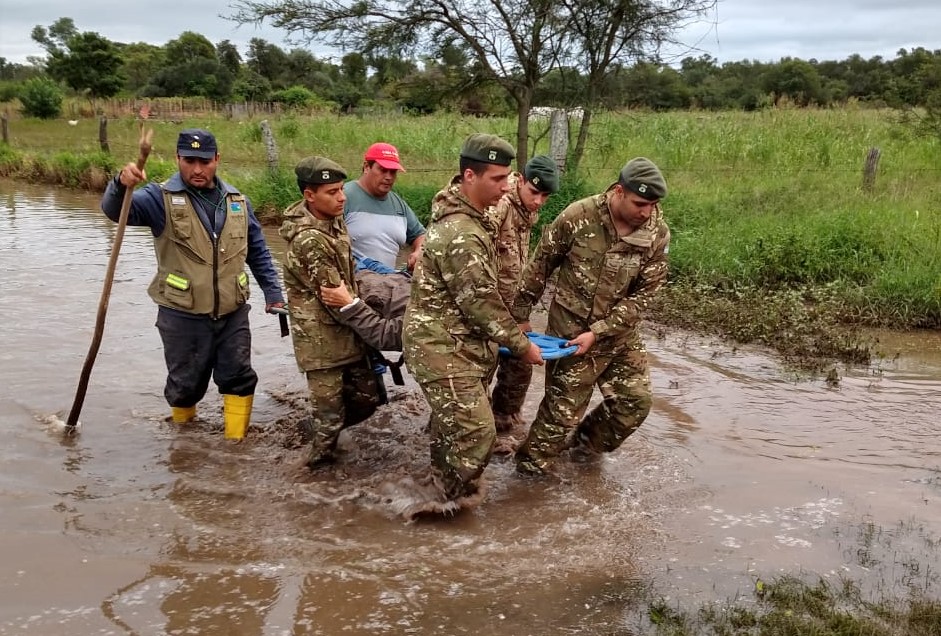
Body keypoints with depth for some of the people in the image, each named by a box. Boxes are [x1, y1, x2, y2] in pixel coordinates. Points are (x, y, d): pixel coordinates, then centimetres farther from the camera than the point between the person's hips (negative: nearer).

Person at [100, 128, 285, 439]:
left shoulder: (237, 200, 6)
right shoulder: (162, 197, -7)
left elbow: (258, 251, 14)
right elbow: (115, 210, -23)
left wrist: (273, 293, 11)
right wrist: (121, 185, -45)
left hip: (233, 312, 3)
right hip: (182, 315, -3)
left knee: (239, 378, 8)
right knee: (186, 384, 11)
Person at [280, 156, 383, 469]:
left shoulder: (334, 219, 3)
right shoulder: (309, 240, -25)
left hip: (345, 329, 9)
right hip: (322, 337, -9)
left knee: (366, 398, 16)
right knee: (329, 410, 2)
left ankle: (321, 430, 38)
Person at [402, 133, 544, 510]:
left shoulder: (463, 215, 8)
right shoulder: (462, 235, -26)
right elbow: (481, 302, -21)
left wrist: (511, 333, 17)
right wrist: (521, 345, -10)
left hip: (456, 341, 10)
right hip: (442, 347, -10)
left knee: (453, 422, 22)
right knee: (474, 431, -8)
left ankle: (443, 490, 40)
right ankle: (449, 503, 11)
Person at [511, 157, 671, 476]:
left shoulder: (658, 234, -10)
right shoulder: (578, 217, -17)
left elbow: (643, 294, -9)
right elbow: (539, 266, -5)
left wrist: (598, 332, -17)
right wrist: (520, 315, 1)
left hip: (620, 333, 4)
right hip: (571, 329, -4)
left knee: (635, 401, 8)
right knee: (563, 410, -1)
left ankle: (586, 445, 32)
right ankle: (529, 468, 19)